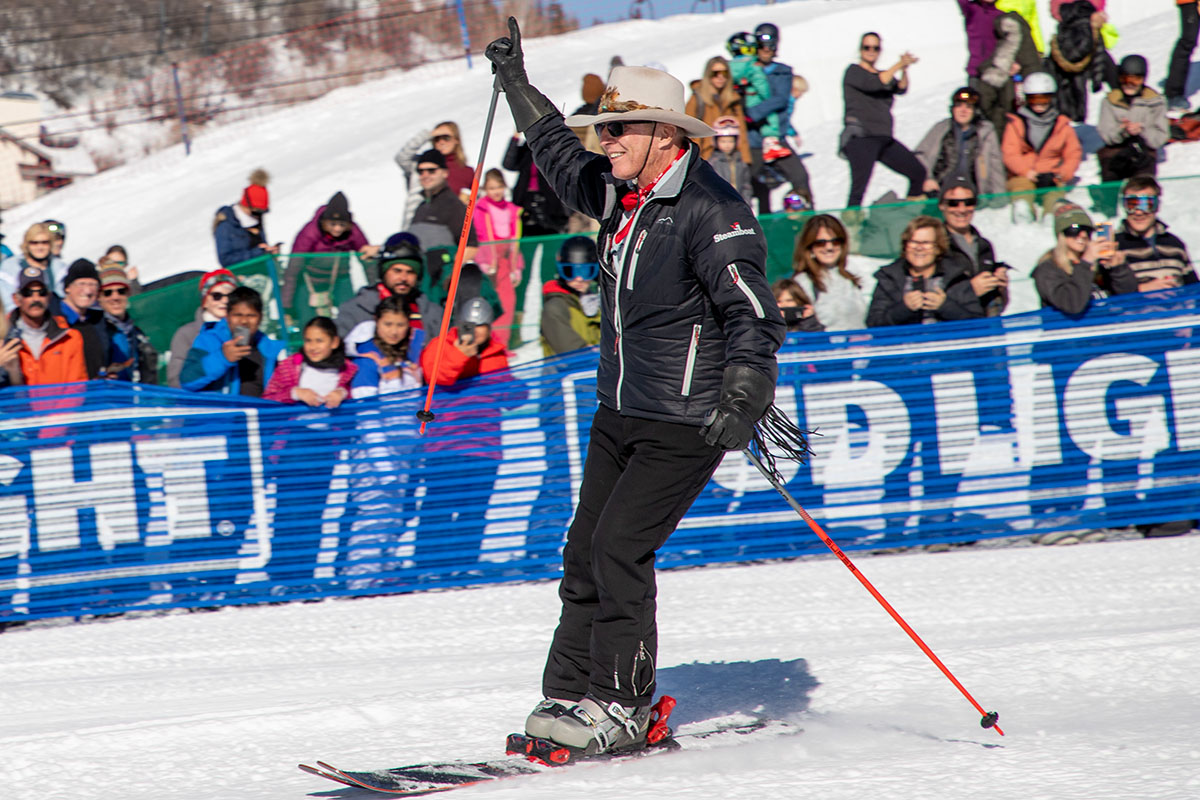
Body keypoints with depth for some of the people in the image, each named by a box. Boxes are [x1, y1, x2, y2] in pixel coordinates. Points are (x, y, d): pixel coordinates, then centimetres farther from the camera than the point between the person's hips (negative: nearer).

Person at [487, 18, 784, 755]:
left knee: (618, 546, -15)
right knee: (585, 549, 5)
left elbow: (753, 313, -25)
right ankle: (571, 694, 9)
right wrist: (517, 86, 37)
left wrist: (744, 395, -38)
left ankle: (620, 706, -10)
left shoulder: (710, 212, -18)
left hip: (686, 422, -9)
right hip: (620, 414, 9)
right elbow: (563, 159, 30)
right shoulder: (622, 193, 8)